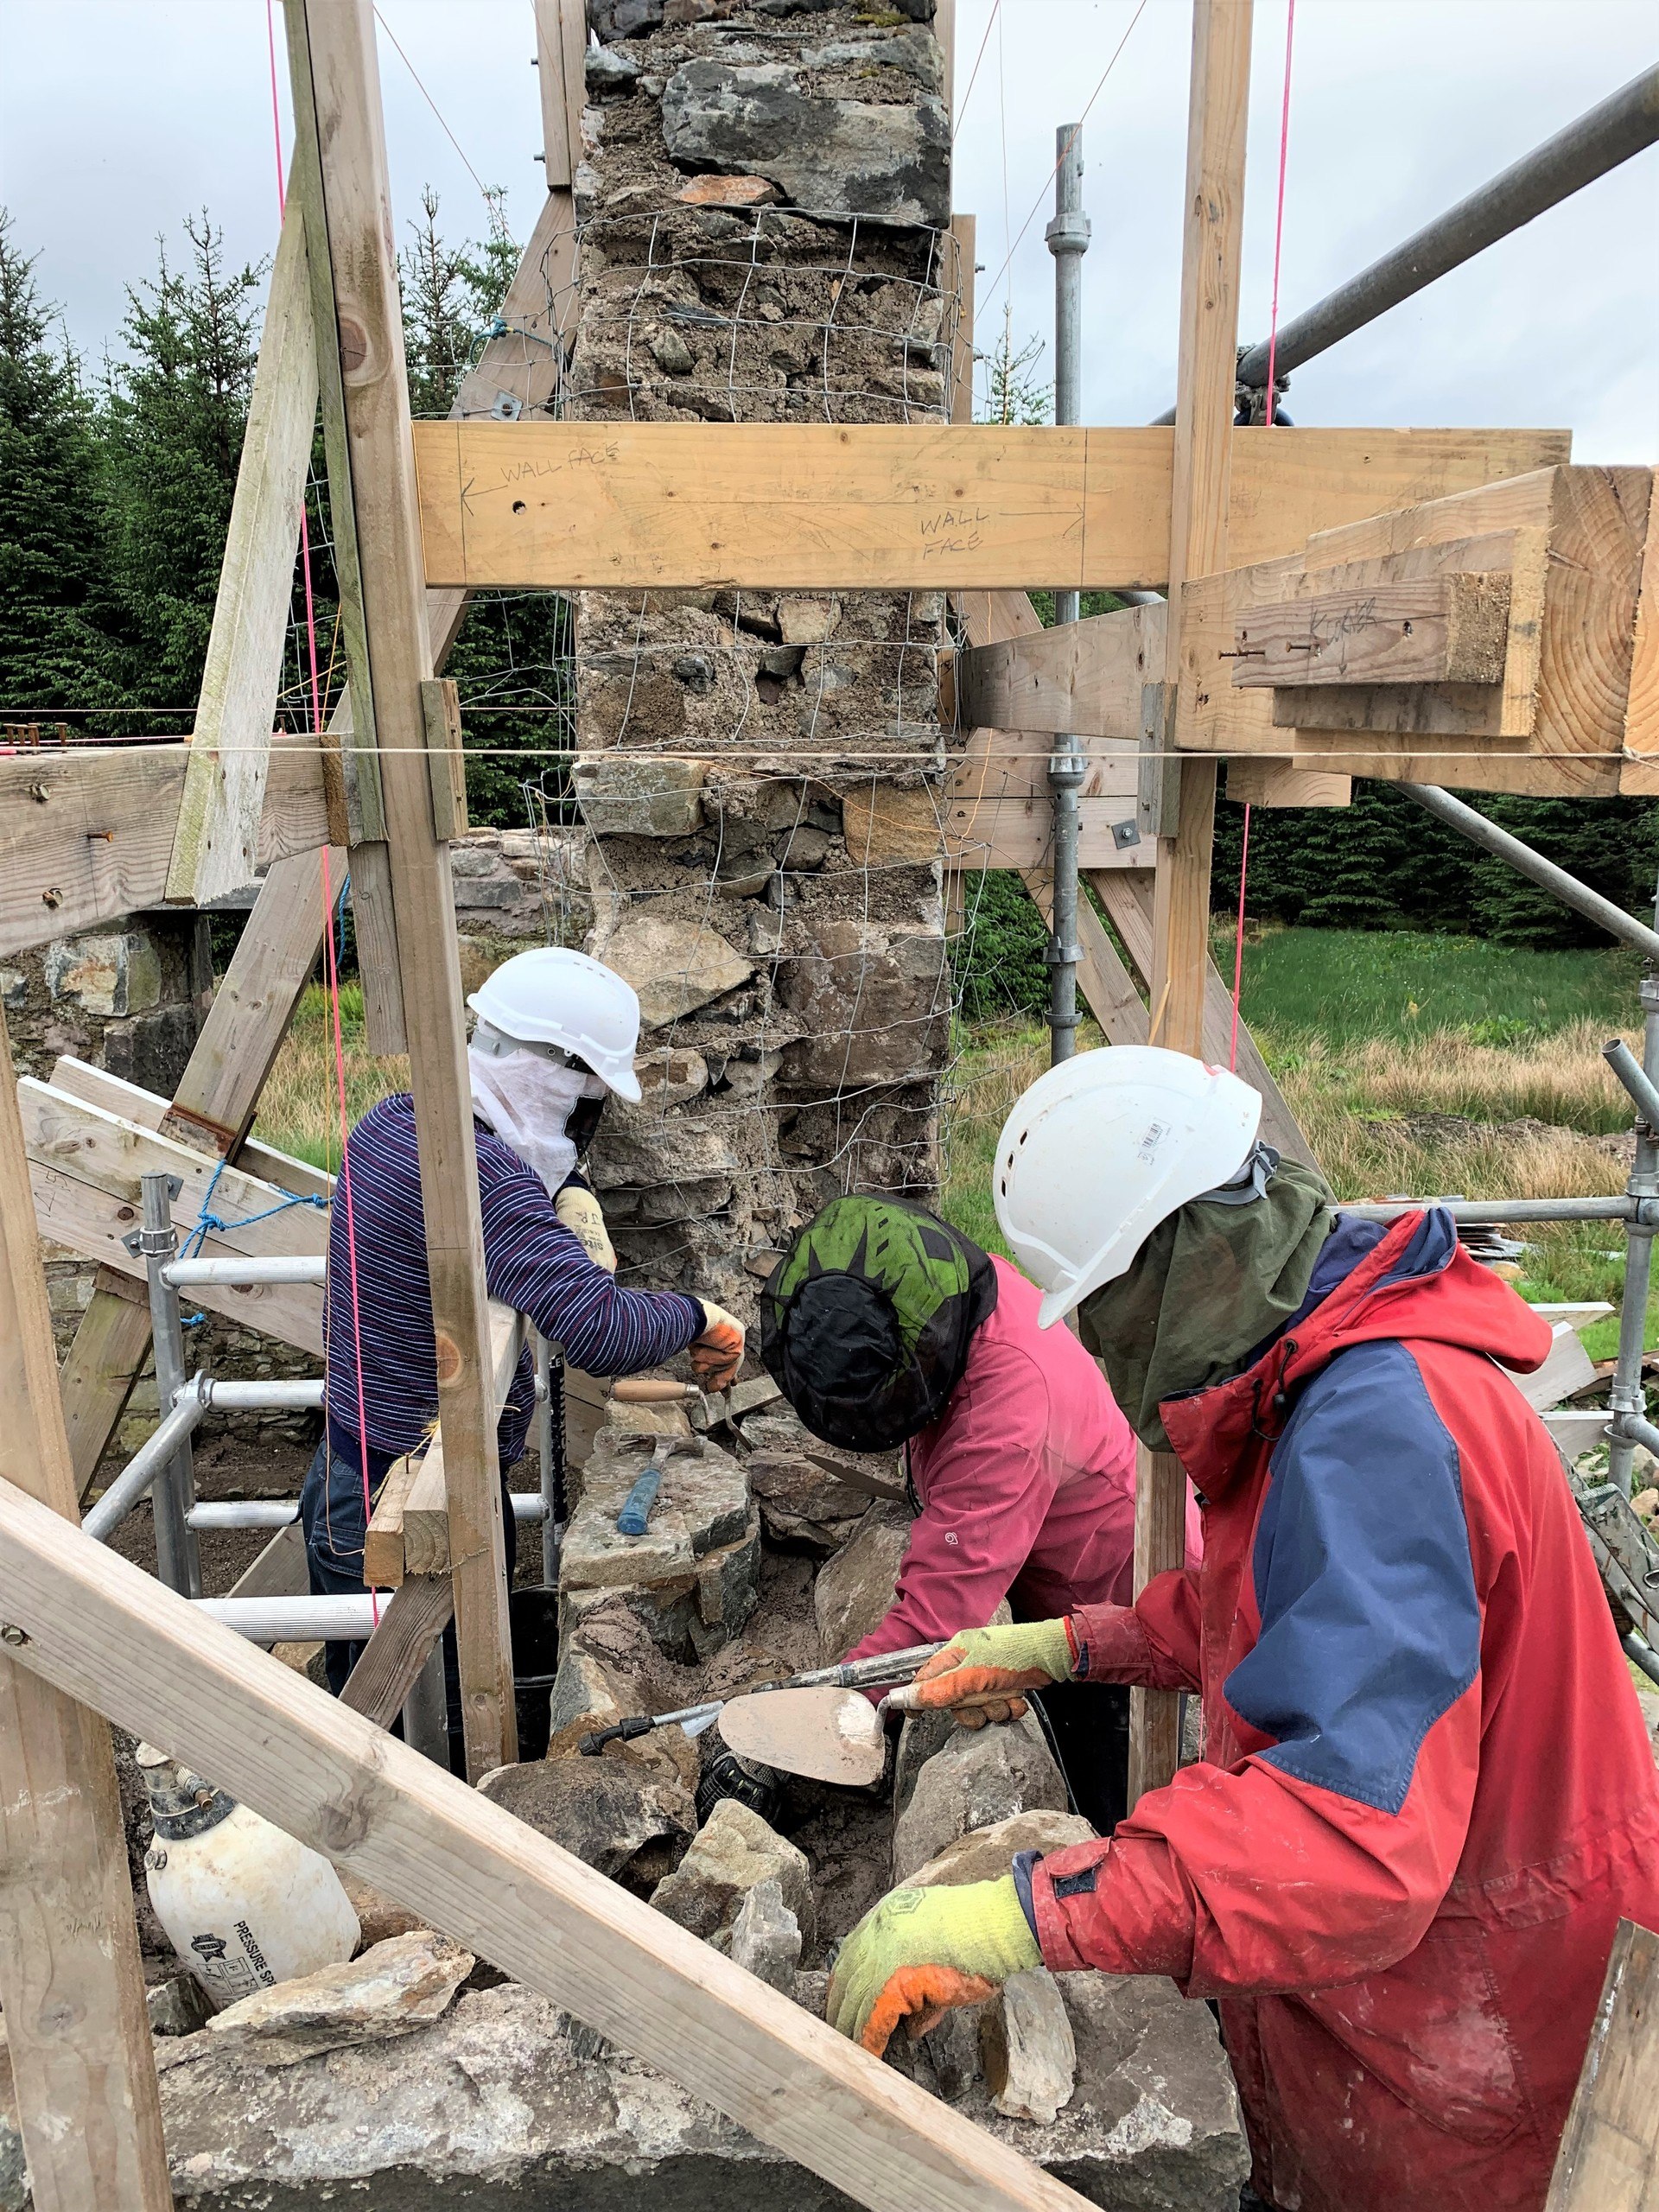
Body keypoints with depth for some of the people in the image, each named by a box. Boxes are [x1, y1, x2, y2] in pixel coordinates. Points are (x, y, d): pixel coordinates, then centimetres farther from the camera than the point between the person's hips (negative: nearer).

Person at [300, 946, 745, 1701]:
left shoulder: (388, 1122, 2)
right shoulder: (481, 1177, -29)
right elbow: (603, 1334, -38)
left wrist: (574, 1202, 5)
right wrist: (699, 1316, -18)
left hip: (347, 1468, 9)